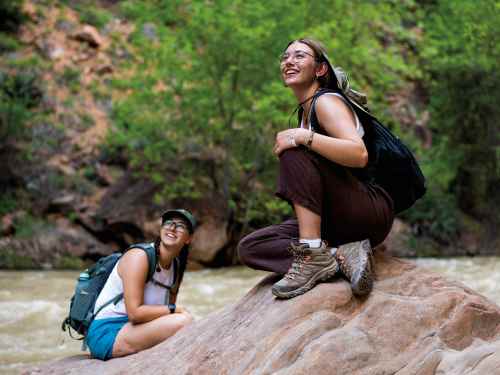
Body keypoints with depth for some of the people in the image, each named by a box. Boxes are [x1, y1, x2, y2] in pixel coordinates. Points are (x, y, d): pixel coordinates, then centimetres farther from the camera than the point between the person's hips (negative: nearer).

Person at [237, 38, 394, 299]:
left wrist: (303, 137, -28)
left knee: (295, 152, -24)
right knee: (249, 248, -3)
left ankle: (313, 254, -28)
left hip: (372, 213, -8)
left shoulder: (327, 101, -9)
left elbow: (359, 155, -26)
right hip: (336, 225, 9)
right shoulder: (305, 110, 18)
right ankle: (340, 255, -16)